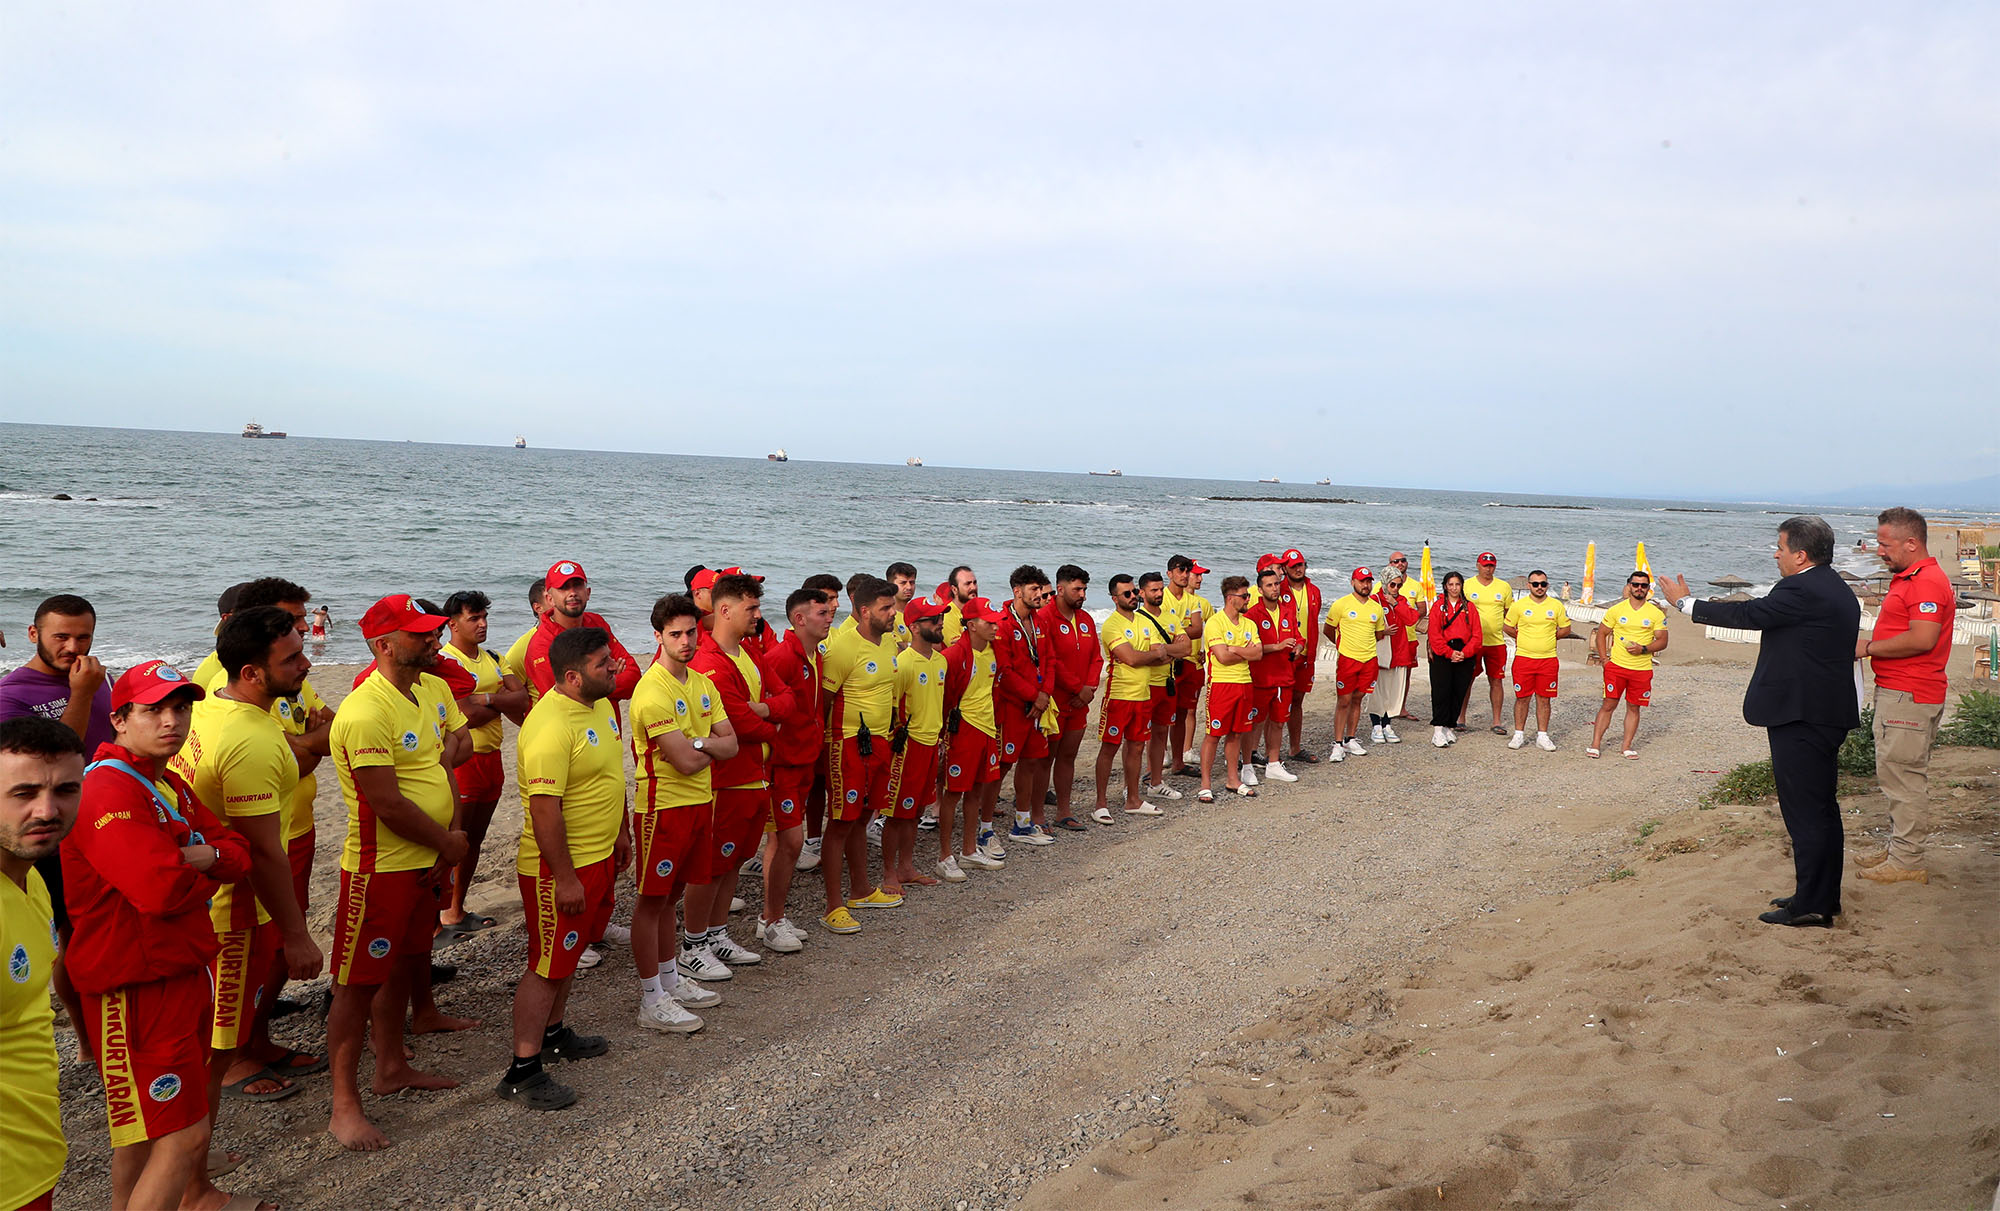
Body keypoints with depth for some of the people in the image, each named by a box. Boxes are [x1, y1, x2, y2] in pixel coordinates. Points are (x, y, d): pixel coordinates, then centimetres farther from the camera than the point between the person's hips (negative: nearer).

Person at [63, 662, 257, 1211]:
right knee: (181, 1134, -10)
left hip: (183, 969, 10)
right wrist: (206, 870, -9)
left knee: (190, 1100, 25)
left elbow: (239, 854, 9)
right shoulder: (109, 790, -21)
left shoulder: (170, 785, 12)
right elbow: (164, 890, -31)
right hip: (135, 984, -10)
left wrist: (205, 856, -14)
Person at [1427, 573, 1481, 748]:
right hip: (1442, 655, -2)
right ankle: (1438, 729, -10)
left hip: (1465, 656, 2)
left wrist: (1464, 653, -9)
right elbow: (1435, 635, -3)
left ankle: (1450, 727, 13)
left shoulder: (1470, 607, 10)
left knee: (1459, 693, 3)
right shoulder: (1438, 606, 5)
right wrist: (1449, 653, -13)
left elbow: (1476, 635, 5)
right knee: (1441, 692, -9)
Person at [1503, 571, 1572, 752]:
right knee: (1522, 697, 3)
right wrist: (1525, 638, 4)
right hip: (1523, 657, -1)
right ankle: (1519, 734, 13)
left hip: (1548, 659, 1)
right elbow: (1508, 627, 10)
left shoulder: (1557, 606, 4)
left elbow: (1565, 629, 11)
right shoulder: (1519, 606, 1)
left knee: (1544, 698, 5)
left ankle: (1542, 736, 12)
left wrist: (1548, 637, 2)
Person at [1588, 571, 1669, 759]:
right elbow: (1601, 634, 9)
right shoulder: (1615, 610, 2)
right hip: (1616, 666, -1)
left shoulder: (1656, 614, 2)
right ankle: (1595, 745, 4)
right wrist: (1604, 658, -2)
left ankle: (1627, 747, 16)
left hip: (1642, 669, 1)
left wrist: (1643, 649, -14)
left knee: (1634, 708, 6)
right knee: (1608, 705, -1)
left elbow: (1662, 641, 3)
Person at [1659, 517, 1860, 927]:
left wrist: (1685, 602, -4)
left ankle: (1810, 904, 0)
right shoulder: (1838, 591, 15)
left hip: (1799, 716, -10)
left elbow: (1747, 614, -15)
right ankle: (1825, 897, 25)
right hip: (1830, 713, 11)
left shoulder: (1800, 590, -18)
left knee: (1805, 811, -5)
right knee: (1822, 808, 16)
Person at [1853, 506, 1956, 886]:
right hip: (1895, 692, 11)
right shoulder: (1907, 578, 18)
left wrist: (1869, 647, -16)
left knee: (1903, 776, -5)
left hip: (1909, 697, -11)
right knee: (1895, 773, 17)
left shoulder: (1927, 581, -17)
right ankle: (1898, 850, 26)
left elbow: (1922, 639, -27)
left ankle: (1907, 862, 2)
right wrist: (1871, 644, 10)